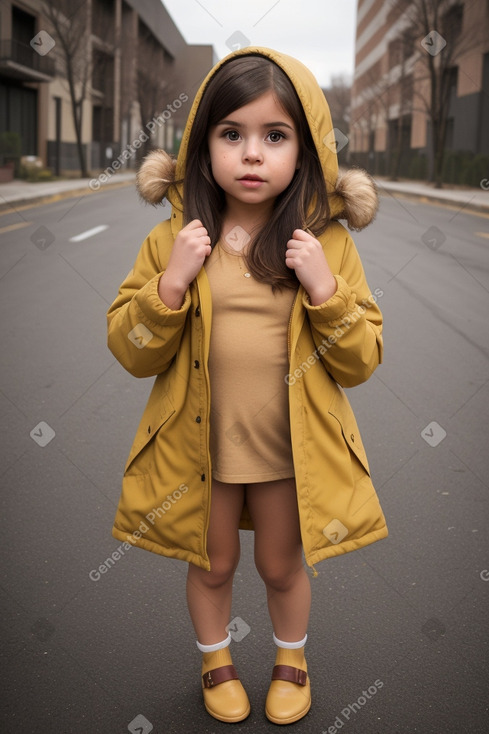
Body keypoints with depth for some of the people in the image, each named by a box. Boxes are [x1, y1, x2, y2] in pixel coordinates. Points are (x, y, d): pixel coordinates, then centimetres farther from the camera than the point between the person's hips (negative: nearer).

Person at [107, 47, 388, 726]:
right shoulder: (174, 238, -8)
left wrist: (325, 288, -23)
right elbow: (131, 352, -7)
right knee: (211, 564, 20)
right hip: (199, 445, 1)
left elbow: (361, 361, -8)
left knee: (283, 567, 20)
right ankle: (216, 662, 49)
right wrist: (173, 282, -23)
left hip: (291, 448, 0)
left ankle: (291, 661, 49)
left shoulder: (327, 244, -9)